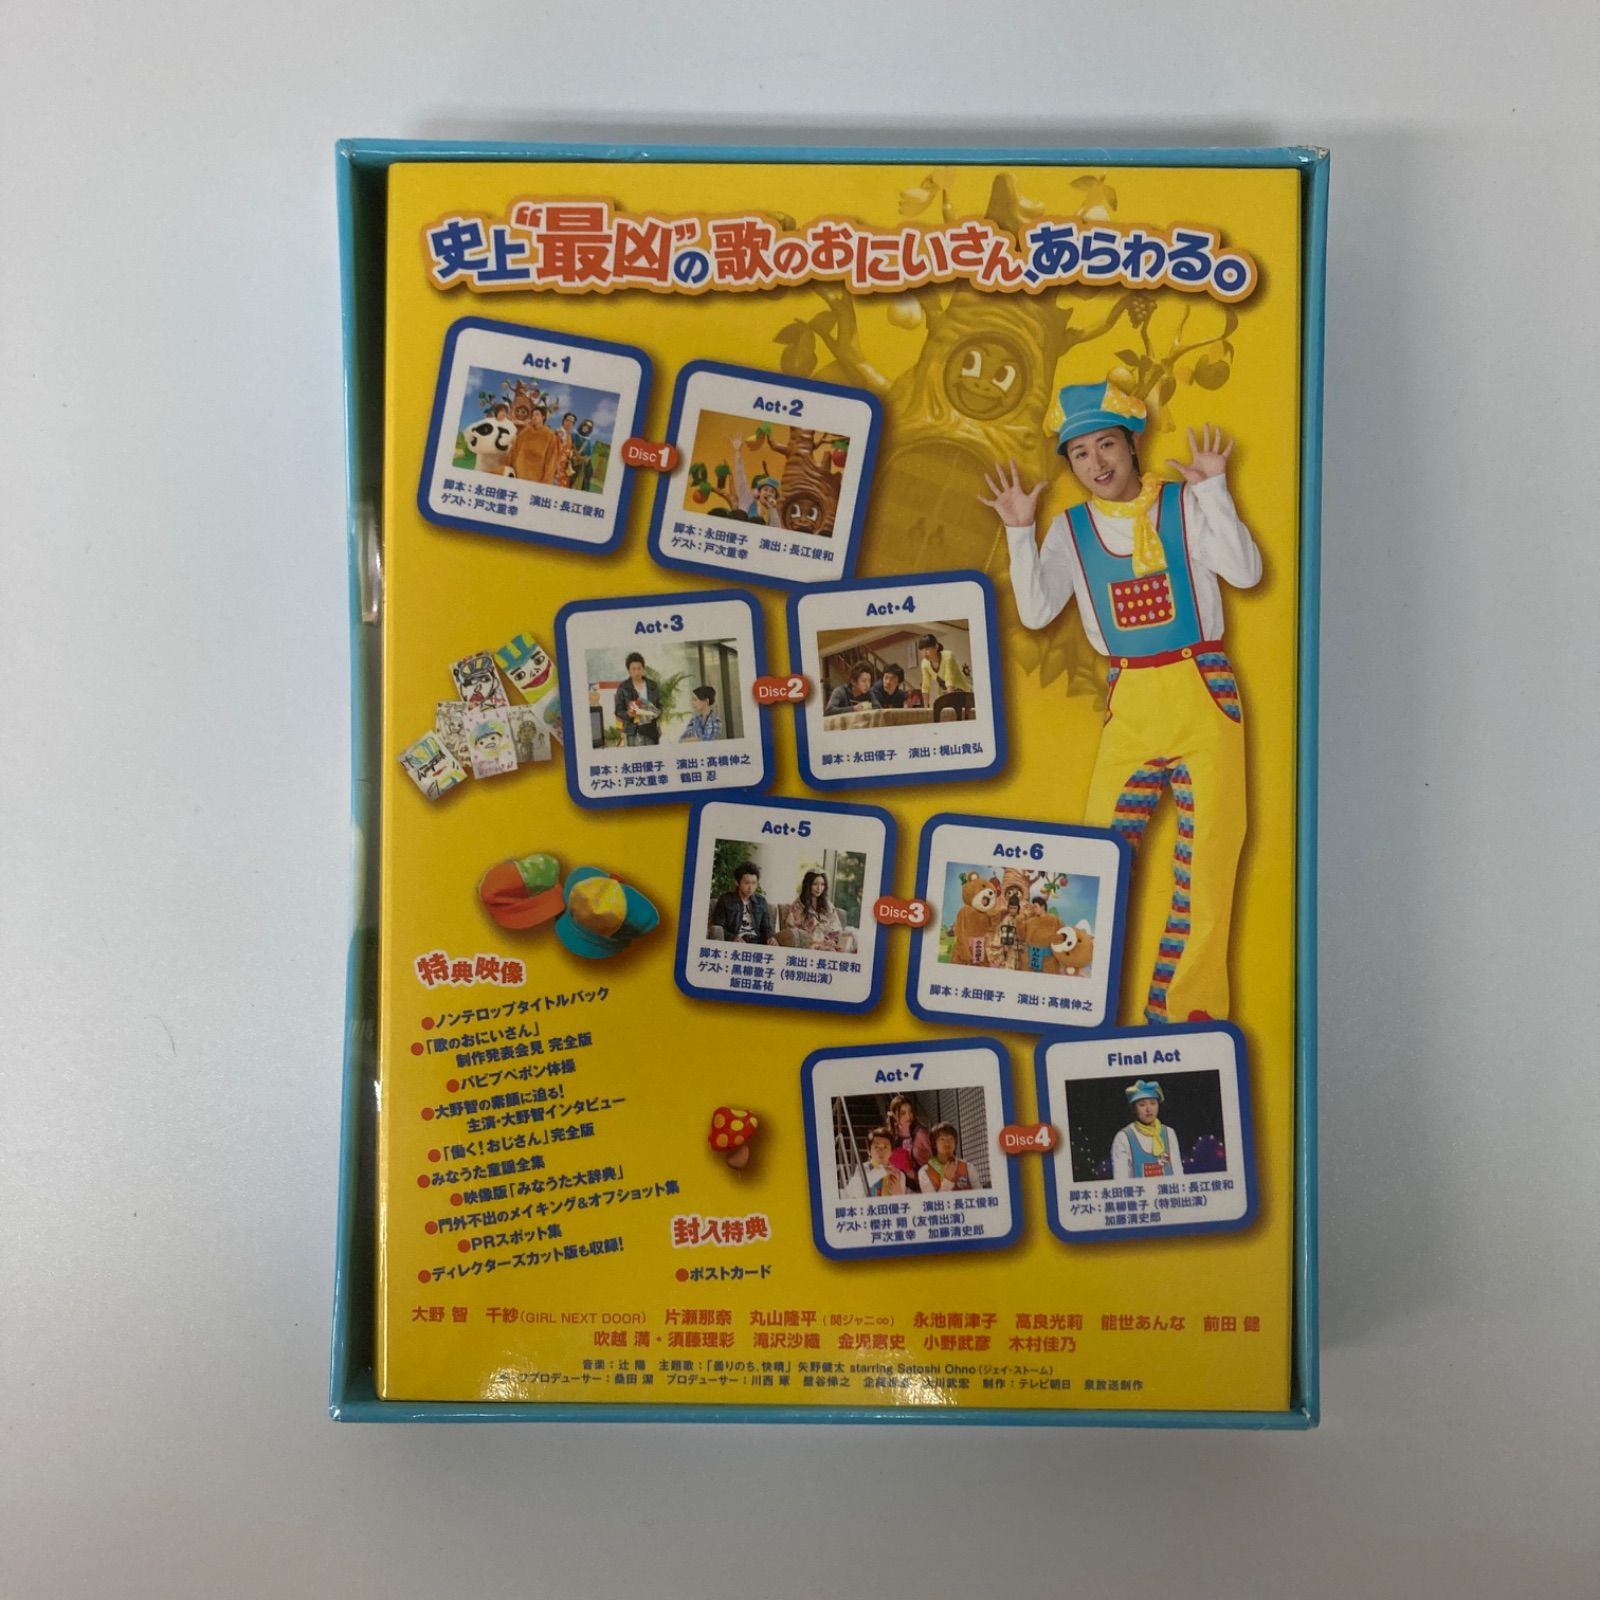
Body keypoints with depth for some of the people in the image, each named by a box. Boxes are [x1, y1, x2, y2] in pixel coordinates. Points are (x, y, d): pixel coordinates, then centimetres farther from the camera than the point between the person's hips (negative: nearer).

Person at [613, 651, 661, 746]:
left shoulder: (652, 685, 9)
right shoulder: (623, 687, 0)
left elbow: (659, 705, 14)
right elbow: (618, 711, 0)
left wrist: (657, 713, -8)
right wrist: (628, 714, -20)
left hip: (651, 728, 3)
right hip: (633, 731, -3)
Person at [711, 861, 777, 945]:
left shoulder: (761, 901, 16)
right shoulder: (725, 900, 5)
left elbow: (767, 927, 16)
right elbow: (718, 929, -1)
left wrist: (771, 937, -7)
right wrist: (733, 938, -20)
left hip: (757, 944, 4)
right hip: (733, 945, -4)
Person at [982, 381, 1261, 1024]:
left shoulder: (1185, 505, 2)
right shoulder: (1071, 528, 9)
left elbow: (1245, 572, -10)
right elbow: (1035, 612, 2)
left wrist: (1213, 489, -12)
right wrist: (1020, 532, -2)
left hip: (1203, 691, -2)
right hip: (1129, 703, 2)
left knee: (1206, 857, -4)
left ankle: (1187, 1007, 6)